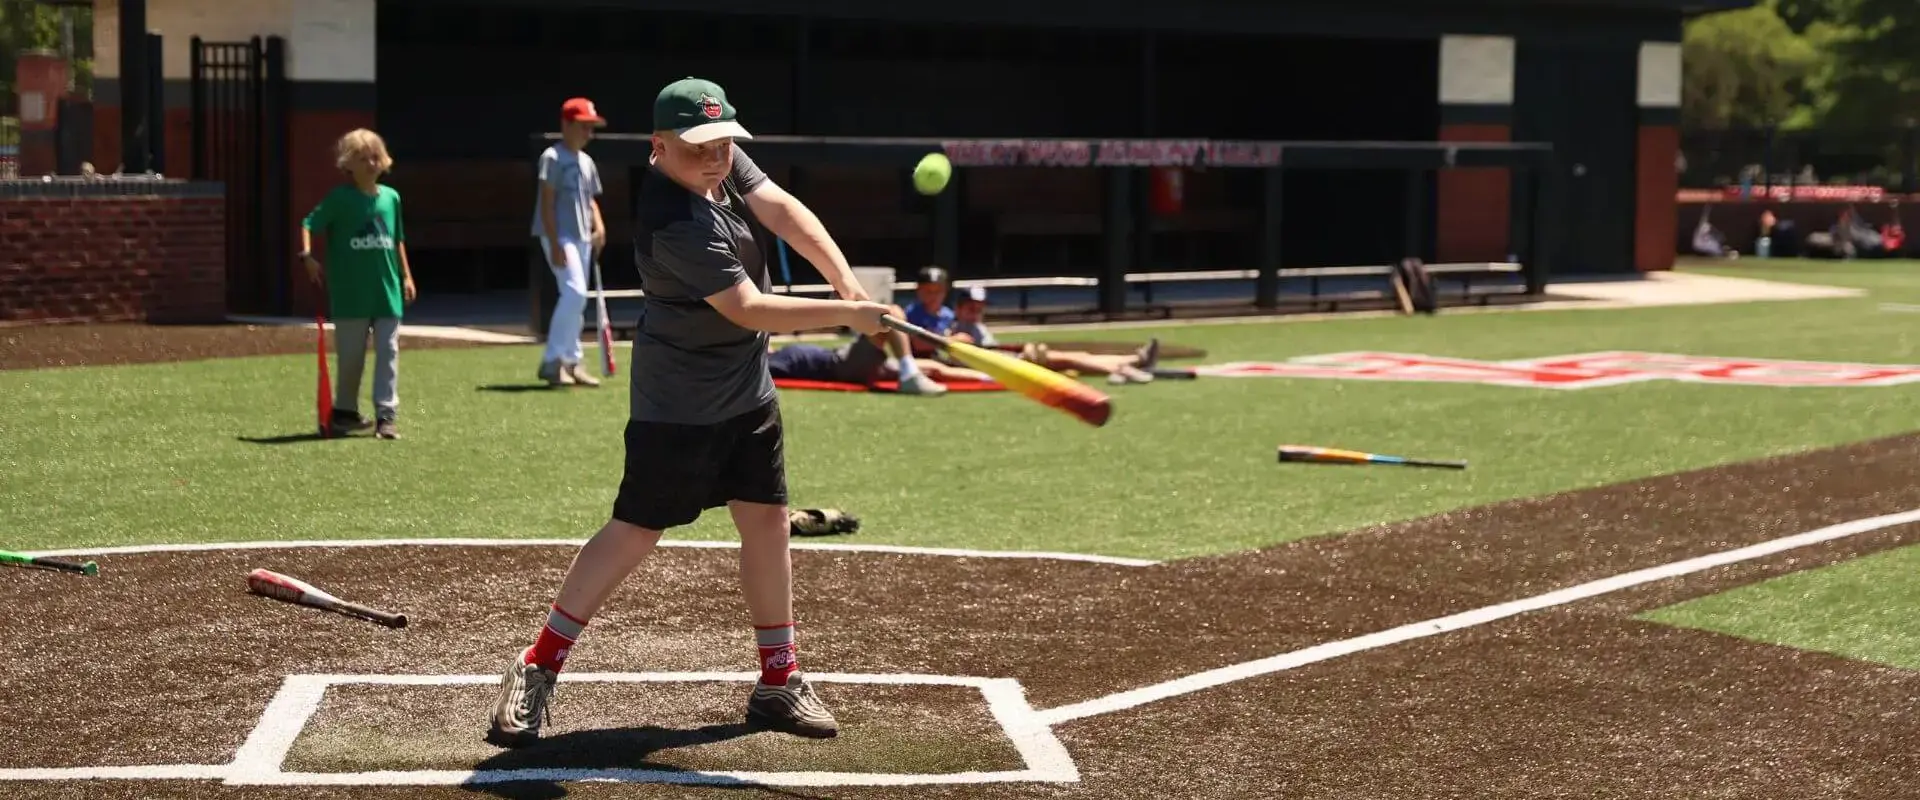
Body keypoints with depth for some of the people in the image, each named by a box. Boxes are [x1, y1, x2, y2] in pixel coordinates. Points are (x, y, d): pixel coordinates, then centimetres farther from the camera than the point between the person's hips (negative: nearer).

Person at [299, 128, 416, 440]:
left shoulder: (391, 197, 9)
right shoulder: (339, 198, -3)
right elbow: (308, 224, -8)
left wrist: (406, 275, 16)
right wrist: (307, 256, -23)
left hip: (387, 290, 3)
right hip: (350, 293, -3)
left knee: (388, 353, -2)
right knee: (350, 356, 6)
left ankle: (387, 415, -2)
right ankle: (344, 411, 22)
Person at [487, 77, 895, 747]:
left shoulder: (724, 159, -3)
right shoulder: (676, 225, -27)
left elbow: (782, 210, -13)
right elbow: (748, 309, -28)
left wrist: (847, 280, -26)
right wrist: (846, 315, -29)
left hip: (747, 388, 9)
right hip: (679, 398, -9)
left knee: (767, 520, 10)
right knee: (637, 531, -7)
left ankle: (778, 682, 19)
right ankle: (537, 669, 1)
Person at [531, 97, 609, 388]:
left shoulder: (587, 162, 17)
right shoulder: (553, 157, -9)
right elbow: (547, 203, -14)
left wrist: (599, 226, 3)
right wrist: (555, 244, -20)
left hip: (582, 237, 9)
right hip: (559, 236, -9)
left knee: (577, 299, 10)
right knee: (574, 292, -19)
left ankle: (570, 362, 17)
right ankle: (552, 361, -15)